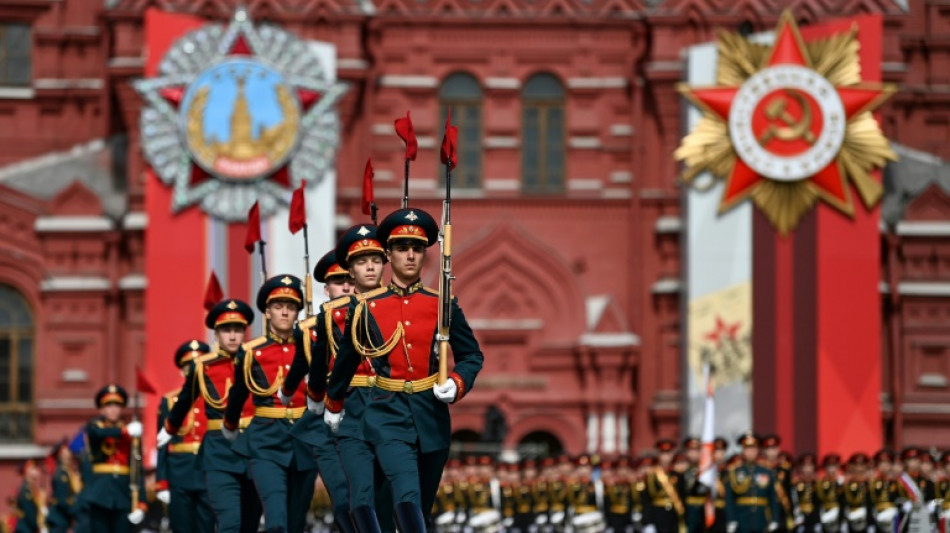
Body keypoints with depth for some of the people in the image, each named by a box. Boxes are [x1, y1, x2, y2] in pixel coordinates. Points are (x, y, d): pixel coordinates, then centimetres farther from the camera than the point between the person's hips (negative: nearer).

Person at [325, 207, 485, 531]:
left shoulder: (442, 306, 3)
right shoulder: (368, 307, 0)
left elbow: (472, 355, 9)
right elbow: (346, 360, 16)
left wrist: (457, 384, -13)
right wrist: (333, 405, 28)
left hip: (431, 416, 2)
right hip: (388, 416, -2)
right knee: (407, 498, -24)